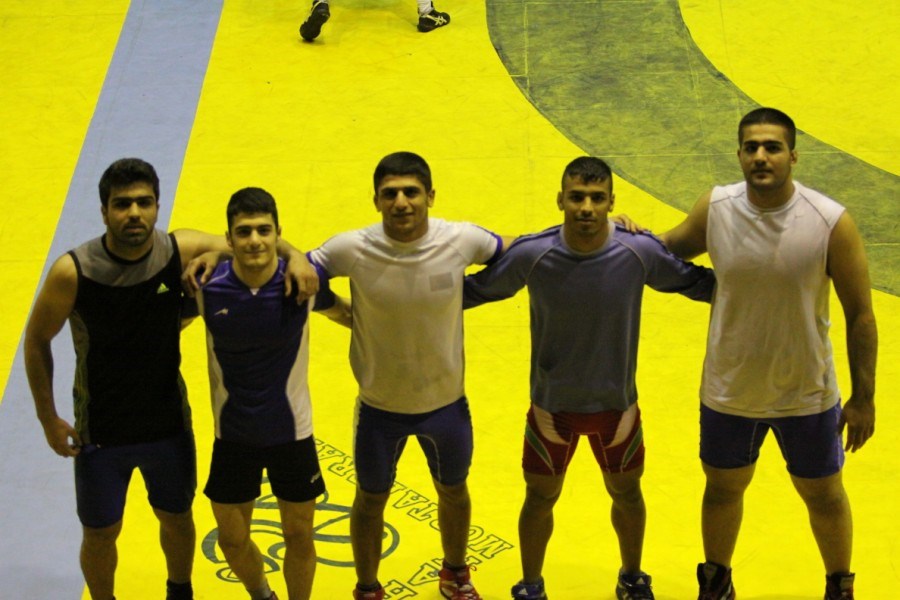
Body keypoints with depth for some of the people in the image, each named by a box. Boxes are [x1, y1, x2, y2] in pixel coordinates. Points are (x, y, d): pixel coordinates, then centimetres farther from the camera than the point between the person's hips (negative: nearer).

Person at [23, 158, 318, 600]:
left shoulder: (181, 251, -17)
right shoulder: (73, 272, -23)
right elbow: (37, 340, -8)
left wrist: (295, 257, -25)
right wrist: (48, 419, -7)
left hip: (168, 425, 2)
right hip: (99, 431, -2)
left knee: (177, 518, 23)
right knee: (99, 535, 13)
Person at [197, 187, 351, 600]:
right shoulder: (208, 287, -18)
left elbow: (341, 311, 6)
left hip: (292, 432, 0)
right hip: (233, 435, 0)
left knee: (299, 537, 12)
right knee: (232, 540, 14)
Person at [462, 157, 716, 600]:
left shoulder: (640, 252, -21)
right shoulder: (532, 255, -23)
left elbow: (695, 281, -4)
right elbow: (474, 290, -9)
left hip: (617, 402, 1)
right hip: (552, 405, -1)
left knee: (626, 493, 21)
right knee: (541, 497, 16)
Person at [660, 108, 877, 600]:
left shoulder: (831, 223, -21)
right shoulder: (715, 209, -13)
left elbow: (859, 314, -12)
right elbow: (672, 249, 8)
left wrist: (864, 397, -10)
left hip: (806, 394, -2)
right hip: (728, 392, 2)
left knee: (823, 495, 18)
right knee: (723, 488, 21)